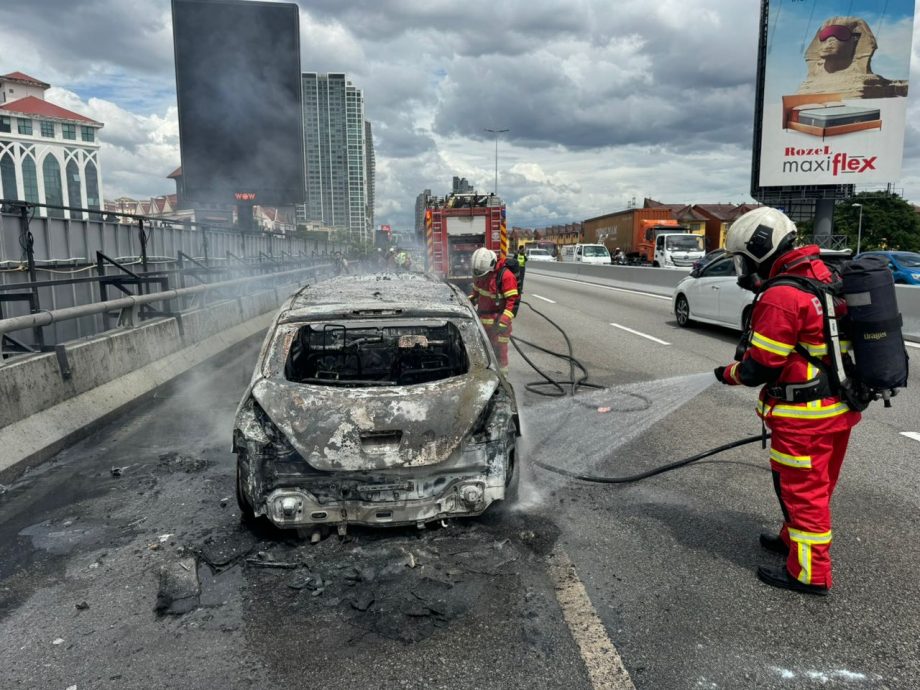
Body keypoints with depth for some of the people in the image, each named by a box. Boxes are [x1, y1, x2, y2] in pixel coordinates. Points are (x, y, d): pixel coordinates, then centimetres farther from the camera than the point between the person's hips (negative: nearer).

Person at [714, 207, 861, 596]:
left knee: (802, 489, 5)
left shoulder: (781, 296, -23)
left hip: (804, 417, -9)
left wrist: (728, 373, 0)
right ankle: (794, 539, 42)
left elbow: (759, 367, -19)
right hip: (839, 407, 9)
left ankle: (810, 573, 18)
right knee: (816, 484, 23)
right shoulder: (825, 278, 6)